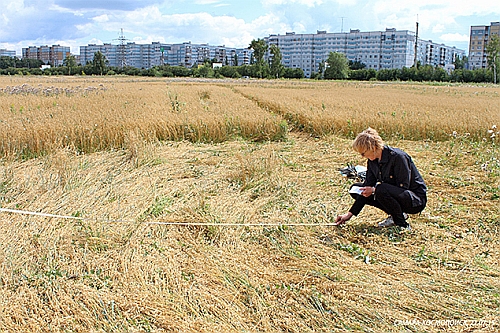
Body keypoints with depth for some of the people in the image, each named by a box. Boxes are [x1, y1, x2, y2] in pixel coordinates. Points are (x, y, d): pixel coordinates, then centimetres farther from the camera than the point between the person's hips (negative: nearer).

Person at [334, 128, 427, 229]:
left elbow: (403, 188, -25)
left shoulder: (398, 157, -24)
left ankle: (402, 225, -15)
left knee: (381, 190, -36)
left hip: (416, 200, -8)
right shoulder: (372, 161, -2)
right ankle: (395, 216, 3)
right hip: (394, 194, 8)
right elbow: (366, 190, 2)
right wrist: (350, 214, -4)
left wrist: (375, 190, -26)